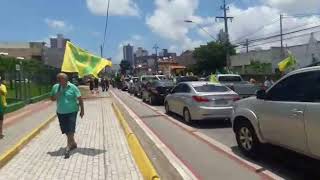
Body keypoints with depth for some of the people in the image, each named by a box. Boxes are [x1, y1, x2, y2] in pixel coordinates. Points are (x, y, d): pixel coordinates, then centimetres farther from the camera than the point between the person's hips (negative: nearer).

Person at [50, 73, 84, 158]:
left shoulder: (72, 87, -9)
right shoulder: (55, 87, 2)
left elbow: (80, 99, -6)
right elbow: (52, 98, 11)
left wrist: (82, 110, -7)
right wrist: (57, 96, -12)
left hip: (71, 112, -5)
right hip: (61, 112, 5)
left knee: (70, 130, -8)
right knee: (65, 130, 14)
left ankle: (68, 147, -2)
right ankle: (73, 143, 34)